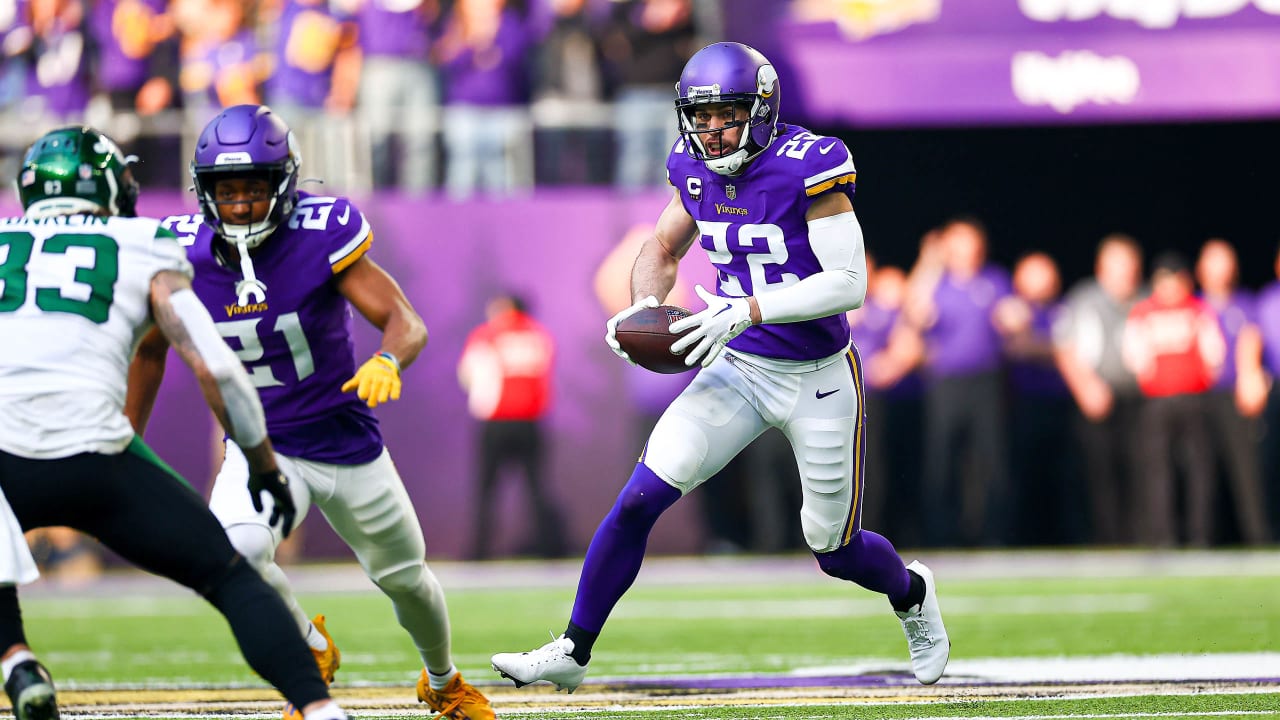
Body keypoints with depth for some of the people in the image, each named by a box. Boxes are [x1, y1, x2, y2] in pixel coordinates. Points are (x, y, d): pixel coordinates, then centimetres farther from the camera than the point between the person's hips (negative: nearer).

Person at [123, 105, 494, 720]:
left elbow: (406, 321, -27)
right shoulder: (184, 255, -14)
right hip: (259, 449, 1)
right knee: (235, 552, -29)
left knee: (404, 579, 16)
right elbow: (149, 350, 4)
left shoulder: (321, 236, -22)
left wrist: (387, 360, -50)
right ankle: (310, 650, 2)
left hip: (347, 443, -1)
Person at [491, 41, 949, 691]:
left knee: (834, 550, 10)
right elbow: (662, 251, 15)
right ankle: (573, 651, -1)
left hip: (817, 380, -4)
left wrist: (746, 311, -30)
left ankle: (911, 595, 45)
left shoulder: (807, 166, -21)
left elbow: (849, 283, -23)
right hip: (738, 370, 4)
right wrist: (644, 307, -7)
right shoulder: (698, 172, -3)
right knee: (639, 500, -11)